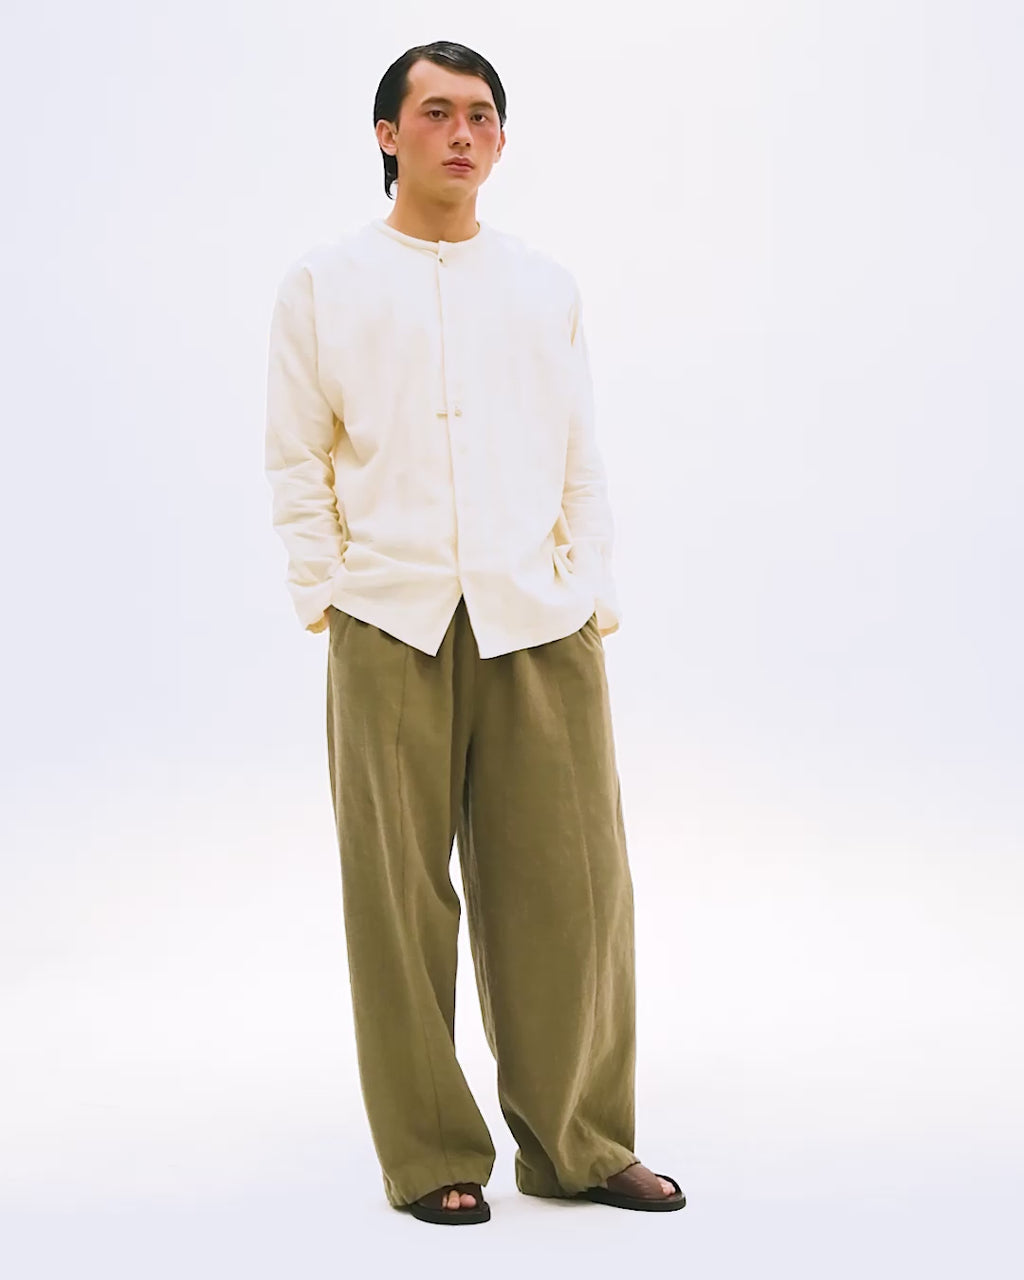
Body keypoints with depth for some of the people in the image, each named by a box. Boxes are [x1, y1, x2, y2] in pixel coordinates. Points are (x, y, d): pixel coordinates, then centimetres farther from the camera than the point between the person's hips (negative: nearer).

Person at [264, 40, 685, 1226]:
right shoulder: (324, 283, 10)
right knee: (401, 895, 1)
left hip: (539, 622, 2)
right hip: (391, 624, -1)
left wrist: (595, 598, 5)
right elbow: (298, 461, 8)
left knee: (568, 886, 0)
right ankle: (430, 1156, 13)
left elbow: (582, 460, 14)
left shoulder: (546, 285, 16)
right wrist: (326, 598, 0)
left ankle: (575, 1141, 14)